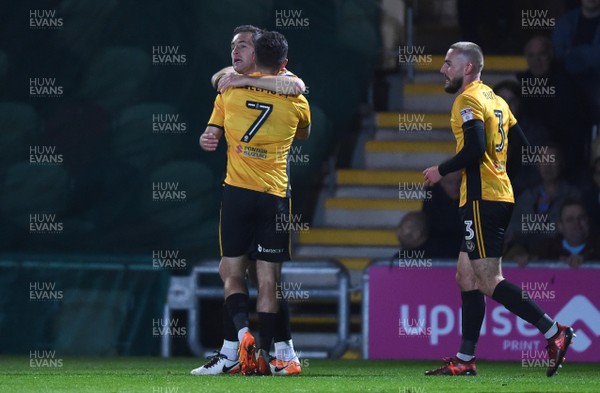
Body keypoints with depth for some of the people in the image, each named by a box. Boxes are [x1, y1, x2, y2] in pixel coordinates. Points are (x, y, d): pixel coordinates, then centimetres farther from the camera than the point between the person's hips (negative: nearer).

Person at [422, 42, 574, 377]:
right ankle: (465, 360, 11)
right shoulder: (496, 100, 17)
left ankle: (555, 332, -14)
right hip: (502, 196, 10)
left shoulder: (469, 100, -10)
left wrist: (441, 170, -9)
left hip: (482, 199, -10)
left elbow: (474, 148, -22)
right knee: (467, 277, 11)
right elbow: (523, 145, 17)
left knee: (488, 281, -11)